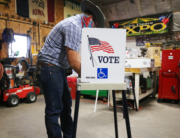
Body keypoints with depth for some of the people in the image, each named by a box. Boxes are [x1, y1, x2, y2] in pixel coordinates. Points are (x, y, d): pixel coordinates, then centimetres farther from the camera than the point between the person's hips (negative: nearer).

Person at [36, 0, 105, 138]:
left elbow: (74, 57, 18)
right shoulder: (74, 26, -18)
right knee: (54, 110, -4)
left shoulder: (74, 23, 15)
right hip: (49, 68, -11)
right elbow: (73, 61, -23)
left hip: (58, 68, 11)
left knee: (66, 105, 15)